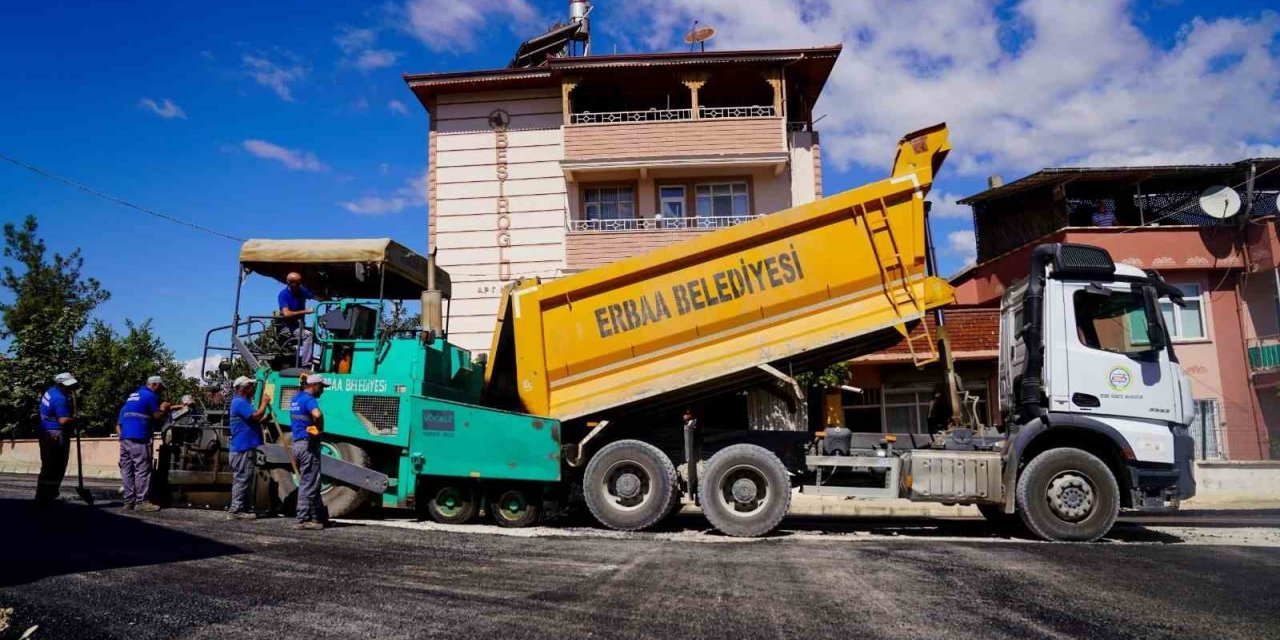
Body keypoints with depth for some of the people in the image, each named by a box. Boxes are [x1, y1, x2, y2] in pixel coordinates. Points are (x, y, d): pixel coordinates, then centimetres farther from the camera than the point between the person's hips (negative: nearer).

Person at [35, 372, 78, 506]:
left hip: (46, 434, 10)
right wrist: (76, 420, -10)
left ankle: (42, 497, 28)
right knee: (55, 469, -2)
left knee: (47, 467, 19)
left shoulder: (50, 391, 10)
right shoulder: (60, 398, -20)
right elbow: (64, 420, -28)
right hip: (57, 436, -10)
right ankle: (46, 498, 0)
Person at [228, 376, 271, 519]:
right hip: (243, 448, -11)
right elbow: (256, 416, -23)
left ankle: (243, 508, 21)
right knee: (242, 478, -8)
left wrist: (262, 402, 11)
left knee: (242, 478, 14)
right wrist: (265, 403, -10)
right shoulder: (240, 402, -14)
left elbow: (256, 418, 20)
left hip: (245, 447, 11)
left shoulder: (243, 402, 20)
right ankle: (237, 509, -6)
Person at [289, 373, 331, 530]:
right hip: (308, 445, -10)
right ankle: (303, 520, -1)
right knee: (308, 484, -4)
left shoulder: (295, 399, 16)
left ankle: (319, 516, 21)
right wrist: (320, 429, -19)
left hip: (297, 443, 10)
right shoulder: (309, 399, -15)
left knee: (309, 482, 14)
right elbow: (317, 414, -35)